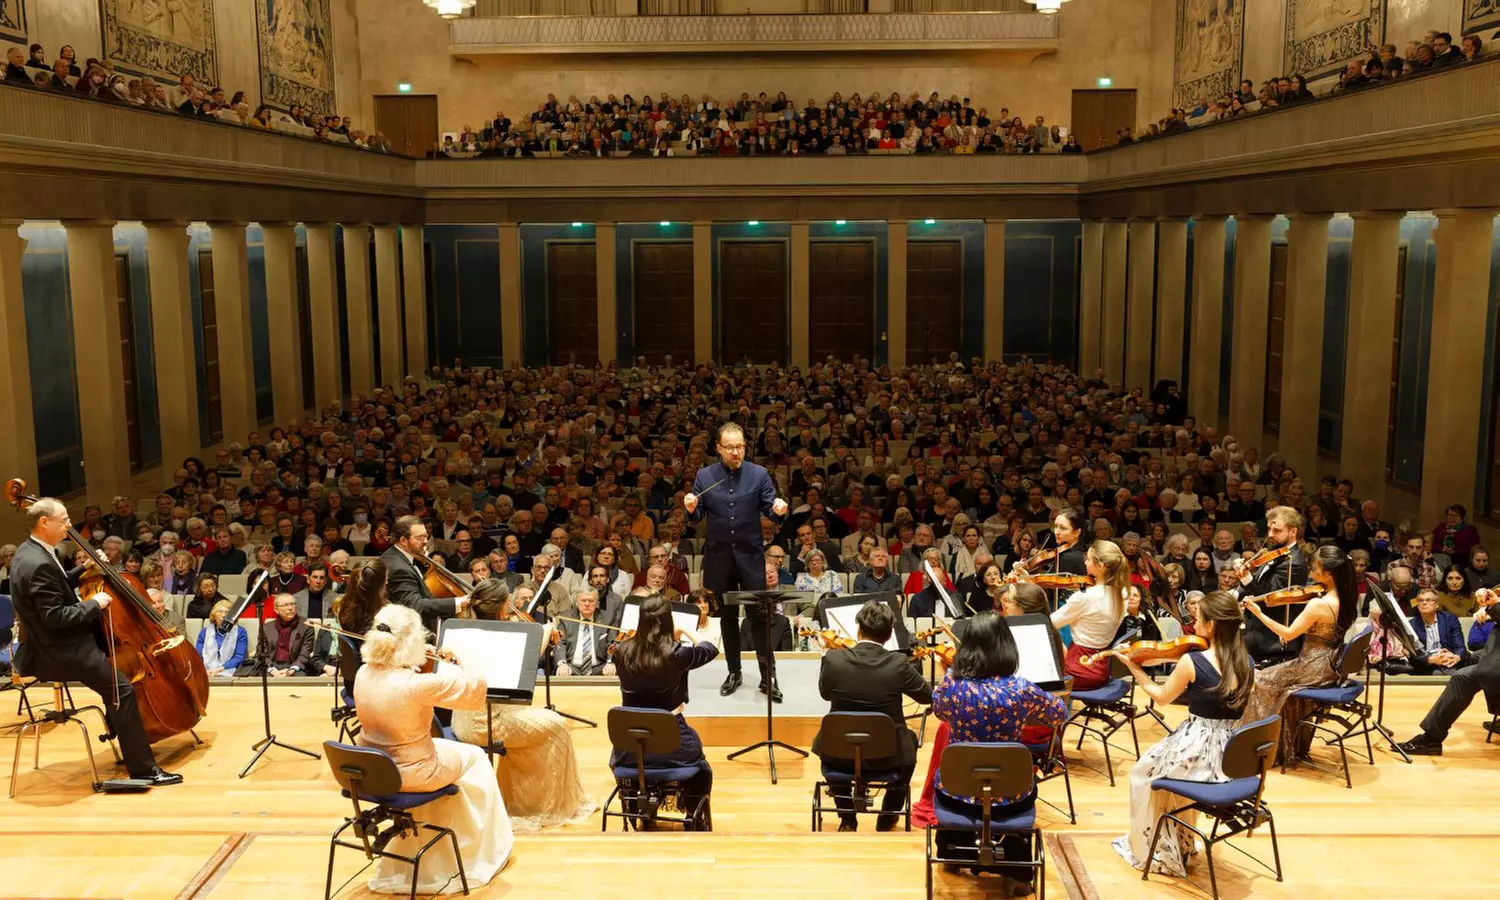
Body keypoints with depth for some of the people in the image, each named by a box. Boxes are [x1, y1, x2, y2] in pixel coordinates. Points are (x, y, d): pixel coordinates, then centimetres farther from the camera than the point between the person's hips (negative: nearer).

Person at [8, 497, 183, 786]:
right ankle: (143, 769, -16)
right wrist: (94, 603, -17)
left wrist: (84, 570, 11)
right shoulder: (39, 565, -26)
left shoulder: (30, 551, 7)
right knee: (121, 687, -18)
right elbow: (55, 616, -28)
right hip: (54, 651, -12)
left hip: (51, 640, 12)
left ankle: (116, 723, 33)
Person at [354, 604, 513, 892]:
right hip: (410, 774, -6)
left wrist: (417, 659, 9)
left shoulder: (363, 674, -10)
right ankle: (487, 849, 36)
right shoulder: (419, 683, -30)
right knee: (474, 758, 21)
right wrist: (460, 657, -8)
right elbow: (476, 690, -21)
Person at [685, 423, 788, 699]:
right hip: (719, 555, 2)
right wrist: (691, 509, -18)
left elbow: (771, 511, -2)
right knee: (727, 617, 11)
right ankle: (734, 673, 23)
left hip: (751, 554, -1)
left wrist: (779, 511, -25)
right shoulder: (704, 476, 1)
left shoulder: (759, 474, -1)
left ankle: (767, 677, 7)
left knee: (759, 615, 0)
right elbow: (696, 518, 4)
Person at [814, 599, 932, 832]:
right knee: (909, 740, 33)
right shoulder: (899, 664, -19)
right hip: (886, 755, 0)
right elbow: (928, 696, -2)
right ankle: (887, 818, 38)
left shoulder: (833, 659, -17)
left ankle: (847, 819, 37)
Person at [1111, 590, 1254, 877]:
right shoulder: (1246, 662, -1)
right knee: (1170, 762, 35)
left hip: (1196, 753, -6)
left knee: (1143, 773, 23)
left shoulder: (1191, 661, -17)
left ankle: (1149, 849, 30)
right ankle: (1181, 844, 42)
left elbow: (1162, 698, -2)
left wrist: (1134, 668, 10)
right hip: (1232, 758, 6)